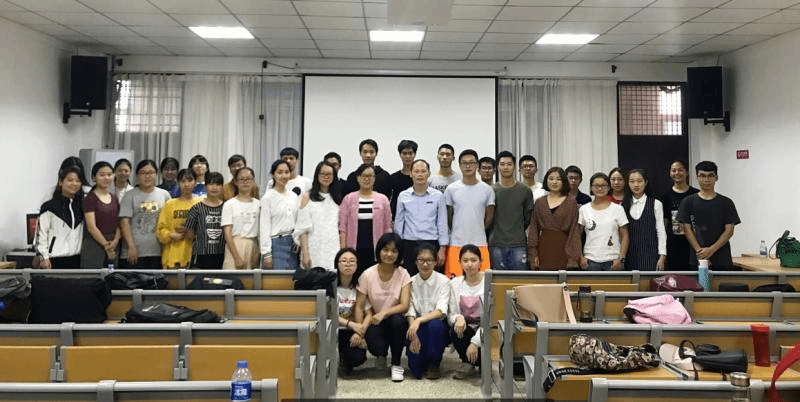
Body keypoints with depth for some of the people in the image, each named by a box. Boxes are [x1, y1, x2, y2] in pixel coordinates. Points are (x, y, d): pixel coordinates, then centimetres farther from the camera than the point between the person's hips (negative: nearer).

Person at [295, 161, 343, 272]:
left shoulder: (337, 198, 15)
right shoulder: (307, 197, 5)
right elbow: (302, 229, -2)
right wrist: (305, 254, -11)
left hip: (334, 249, 3)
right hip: (315, 249, -2)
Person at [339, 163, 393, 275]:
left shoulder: (382, 199, 8)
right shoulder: (349, 199, 7)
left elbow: (387, 227, 9)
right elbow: (343, 226, 5)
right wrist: (343, 249, -3)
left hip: (375, 249, 0)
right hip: (354, 248, 0)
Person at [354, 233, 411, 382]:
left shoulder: (403, 274, -7)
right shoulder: (368, 275, -6)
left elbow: (405, 305, -16)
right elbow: (359, 306, -5)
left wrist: (384, 313, -31)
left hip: (395, 321, 0)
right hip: (374, 321, 0)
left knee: (397, 320, -35)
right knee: (376, 346, -30)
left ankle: (396, 363, -9)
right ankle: (381, 355, 14)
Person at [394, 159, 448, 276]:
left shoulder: (438, 196, 3)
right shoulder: (403, 196, 6)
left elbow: (442, 223, 6)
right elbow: (398, 223, 11)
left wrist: (442, 249, 2)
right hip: (409, 245, 1)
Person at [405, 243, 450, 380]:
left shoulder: (443, 281, -6)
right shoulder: (411, 282, 0)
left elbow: (441, 311, -17)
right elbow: (410, 312, -6)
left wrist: (419, 320, -32)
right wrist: (413, 336, -21)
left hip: (438, 327, -1)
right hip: (417, 328, 1)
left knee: (434, 325, -37)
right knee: (416, 370, -20)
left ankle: (435, 365, -10)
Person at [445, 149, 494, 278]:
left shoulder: (487, 190, 4)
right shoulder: (451, 189, 2)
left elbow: (489, 218, 10)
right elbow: (448, 218, 9)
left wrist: (477, 232, 11)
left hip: (480, 244, 1)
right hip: (456, 244, 0)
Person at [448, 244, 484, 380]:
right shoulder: (455, 283, 5)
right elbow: (451, 314, 3)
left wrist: (475, 342, -21)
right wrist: (458, 318, -22)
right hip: (465, 331, 2)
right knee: (456, 329, -30)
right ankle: (468, 363, 0)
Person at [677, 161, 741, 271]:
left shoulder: (726, 203, 7)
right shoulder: (688, 202, 5)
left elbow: (729, 230, 2)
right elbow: (687, 229, 1)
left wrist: (711, 250, -11)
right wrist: (699, 251, -11)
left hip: (722, 260, 1)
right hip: (698, 260, -1)